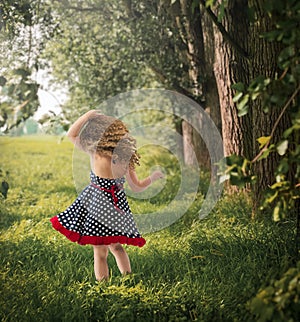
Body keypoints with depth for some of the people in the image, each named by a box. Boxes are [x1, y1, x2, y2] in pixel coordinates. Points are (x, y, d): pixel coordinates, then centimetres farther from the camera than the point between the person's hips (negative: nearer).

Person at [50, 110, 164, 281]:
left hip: (99, 202, -4)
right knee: (116, 246, 23)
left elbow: (72, 134, 3)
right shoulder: (125, 159, 0)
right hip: (118, 207, 4)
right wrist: (154, 176, 26)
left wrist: (88, 115, 6)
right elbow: (138, 187, 10)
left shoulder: (95, 152, -10)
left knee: (100, 251, 1)